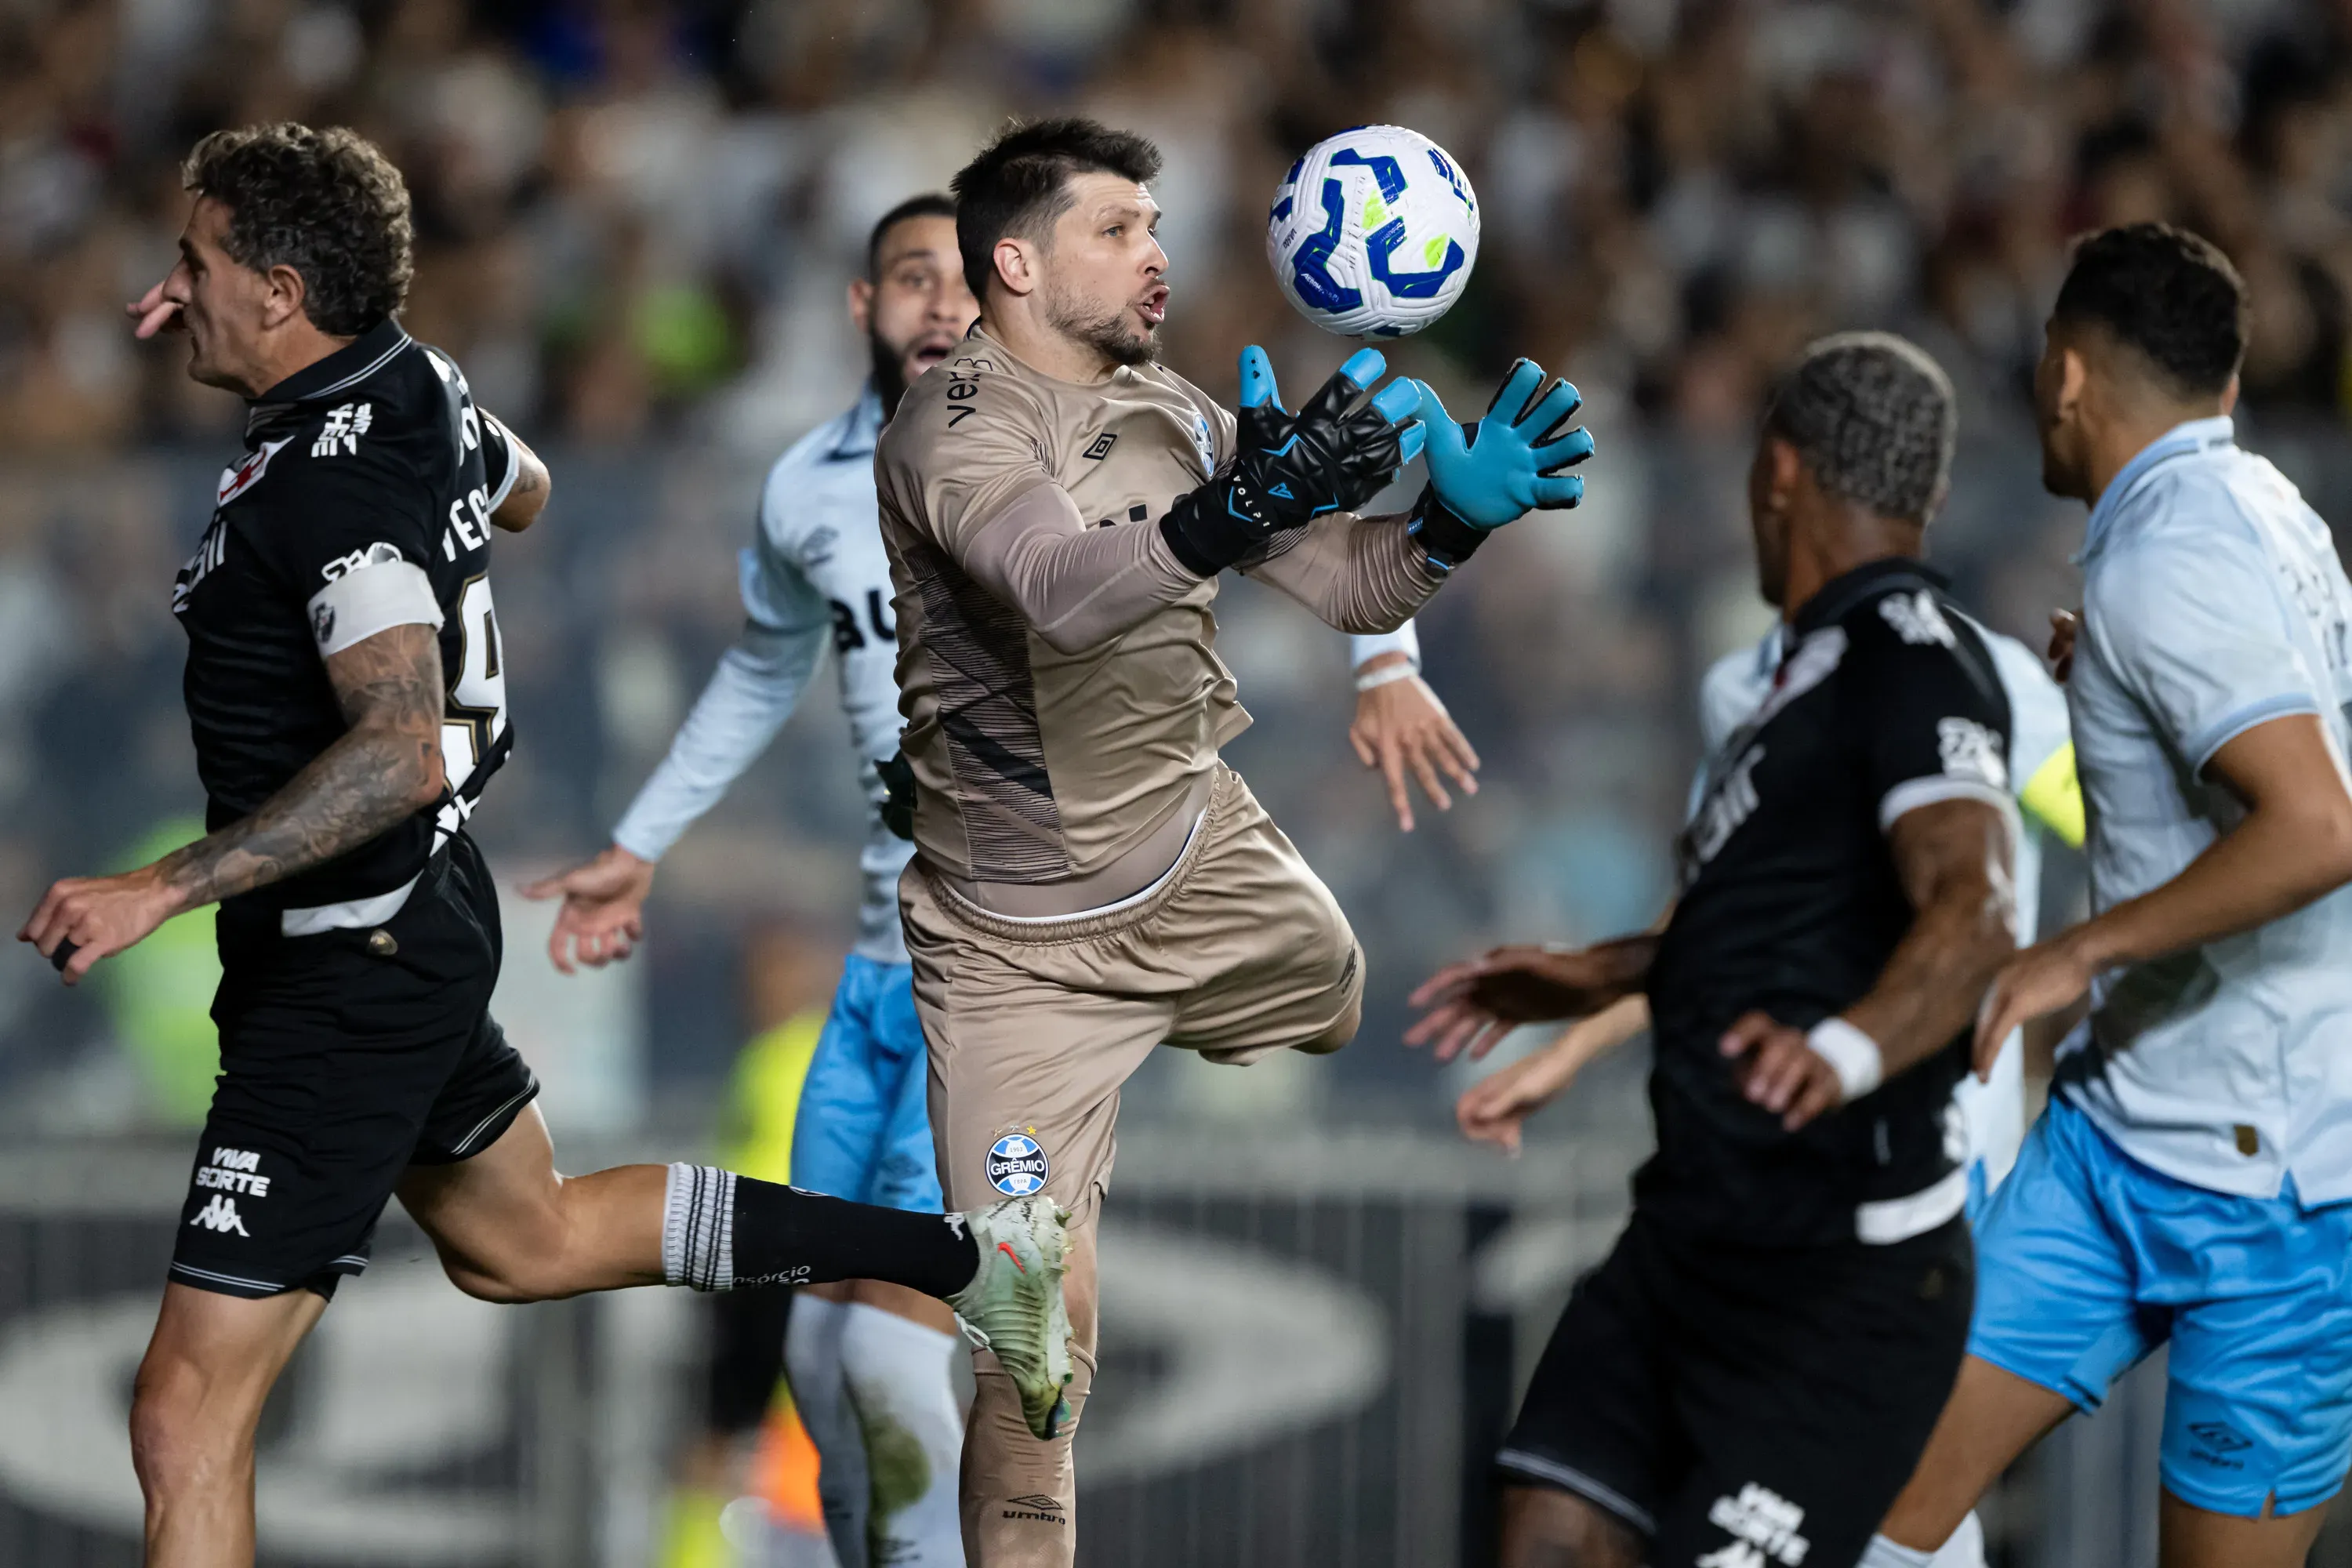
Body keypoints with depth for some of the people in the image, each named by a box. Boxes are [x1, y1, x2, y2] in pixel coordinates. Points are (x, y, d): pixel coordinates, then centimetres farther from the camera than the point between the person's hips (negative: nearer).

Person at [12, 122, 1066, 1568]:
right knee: (528, 1241, 33)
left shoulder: (333, 488, -27)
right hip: (423, 916, 10)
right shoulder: (417, 384, 1)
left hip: (351, 984, -10)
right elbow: (522, 491, 25)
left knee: (190, 1417, -10)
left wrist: (164, 889, -41)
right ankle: (964, 1256, 38)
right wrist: (256, 358, 25)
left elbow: (405, 750, -40)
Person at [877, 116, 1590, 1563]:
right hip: (1026, 939, -7)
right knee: (1042, 1318, -13)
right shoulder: (955, 428, -17)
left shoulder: (1168, 413, 6)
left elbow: (1347, 585, 6)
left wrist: (1455, 516, -15)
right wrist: (1235, 514, -53)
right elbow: (1058, 586, -37)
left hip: (1204, 864, 7)